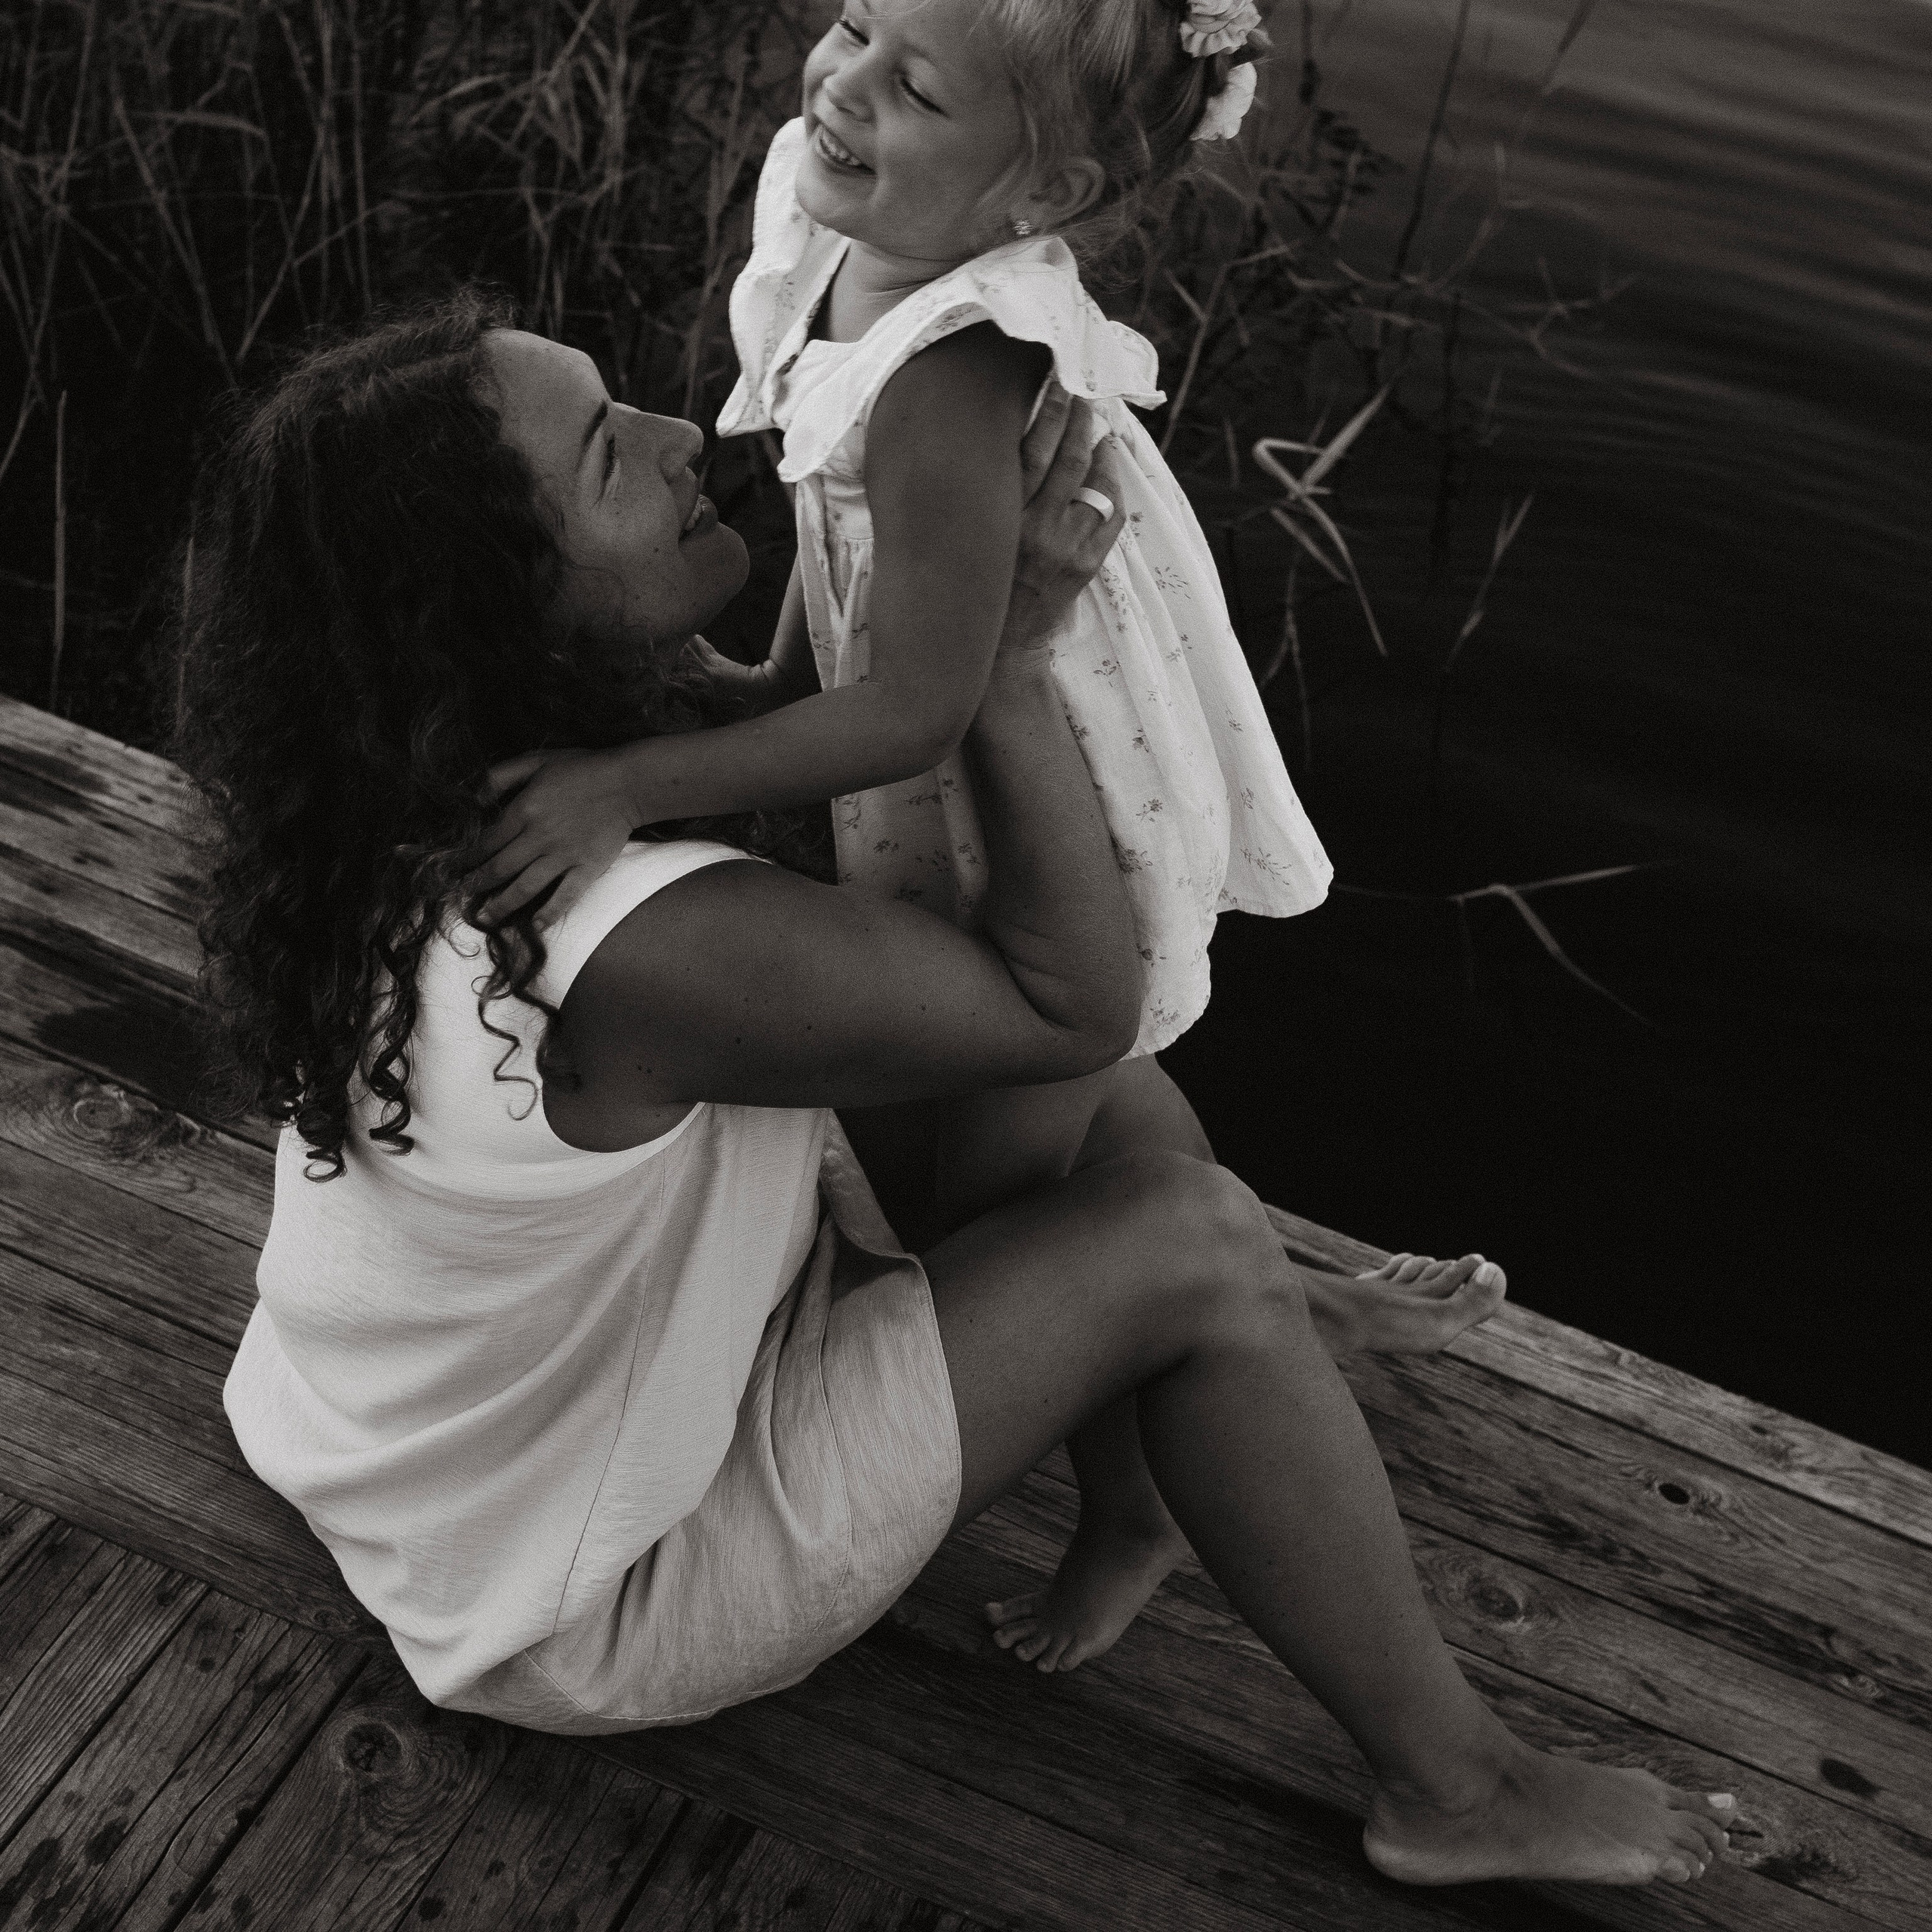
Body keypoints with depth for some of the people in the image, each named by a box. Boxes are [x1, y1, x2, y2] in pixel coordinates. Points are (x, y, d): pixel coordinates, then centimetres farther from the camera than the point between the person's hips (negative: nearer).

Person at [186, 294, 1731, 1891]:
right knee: (1191, 1245, -14)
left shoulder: (421, 785, -11)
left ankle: (1296, 1313, 34)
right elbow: (1078, 1005, -24)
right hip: (590, 1605, -8)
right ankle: (1460, 1791, 5)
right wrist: (1014, 648, -24)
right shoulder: (648, 948, -38)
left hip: (443, 1468, 9)